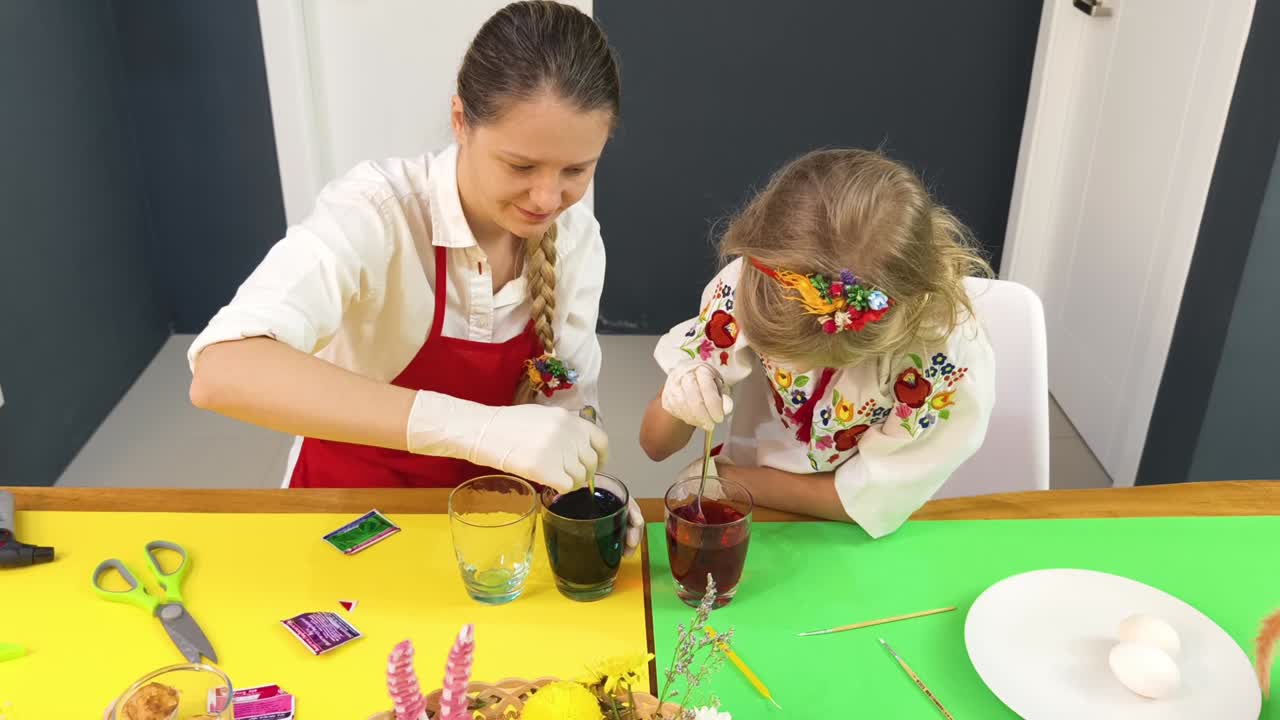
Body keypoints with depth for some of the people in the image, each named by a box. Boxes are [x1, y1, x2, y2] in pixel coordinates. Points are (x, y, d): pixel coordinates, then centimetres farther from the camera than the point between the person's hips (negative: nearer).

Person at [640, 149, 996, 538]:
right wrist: (678, 399, -32)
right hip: (751, 522, 1)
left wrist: (725, 476, -14)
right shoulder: (751, 285, -20)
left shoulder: (951, 357, -27)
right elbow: (656, 445, -11)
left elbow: (870, 501, -15)